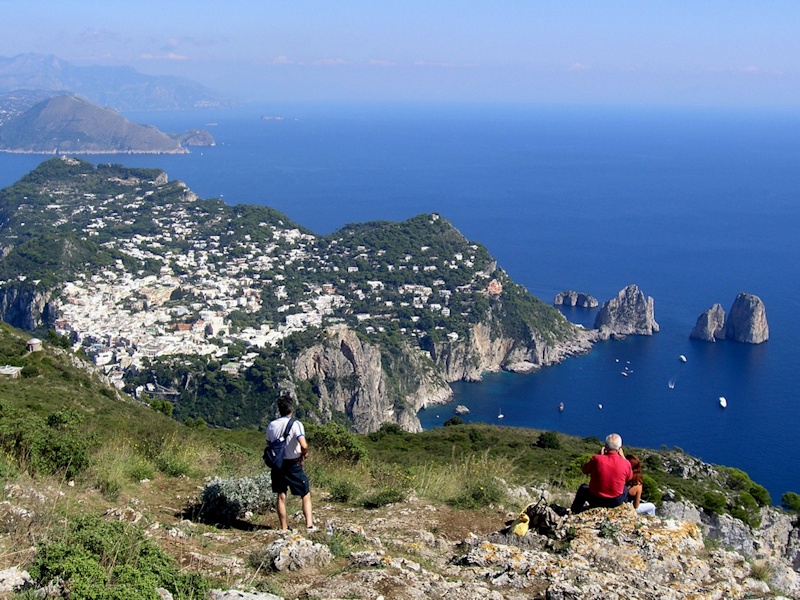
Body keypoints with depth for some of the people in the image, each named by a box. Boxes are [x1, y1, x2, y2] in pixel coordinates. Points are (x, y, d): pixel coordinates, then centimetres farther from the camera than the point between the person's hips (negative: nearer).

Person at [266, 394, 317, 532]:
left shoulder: (271, 425, 1)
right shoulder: (296, 424, -15)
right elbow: (304, 445, -27)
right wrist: (304, 454, -7)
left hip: (277, 465, 4)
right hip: (293, 465, -4)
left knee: (281, 497, 14)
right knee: (306, 495, 7)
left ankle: (284, 528, 19)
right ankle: (309, 525, -2)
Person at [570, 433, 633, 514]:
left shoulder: (596, 459, -21)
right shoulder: (625, 463, -19)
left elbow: (585, 470, 0)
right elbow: (629, 477, 5)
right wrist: (622, 457, 5)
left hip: (596, 500, -1)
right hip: (616, 502, 1)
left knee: (583, 488, 33)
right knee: (625, 490, 36)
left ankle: (574, 512, 42)